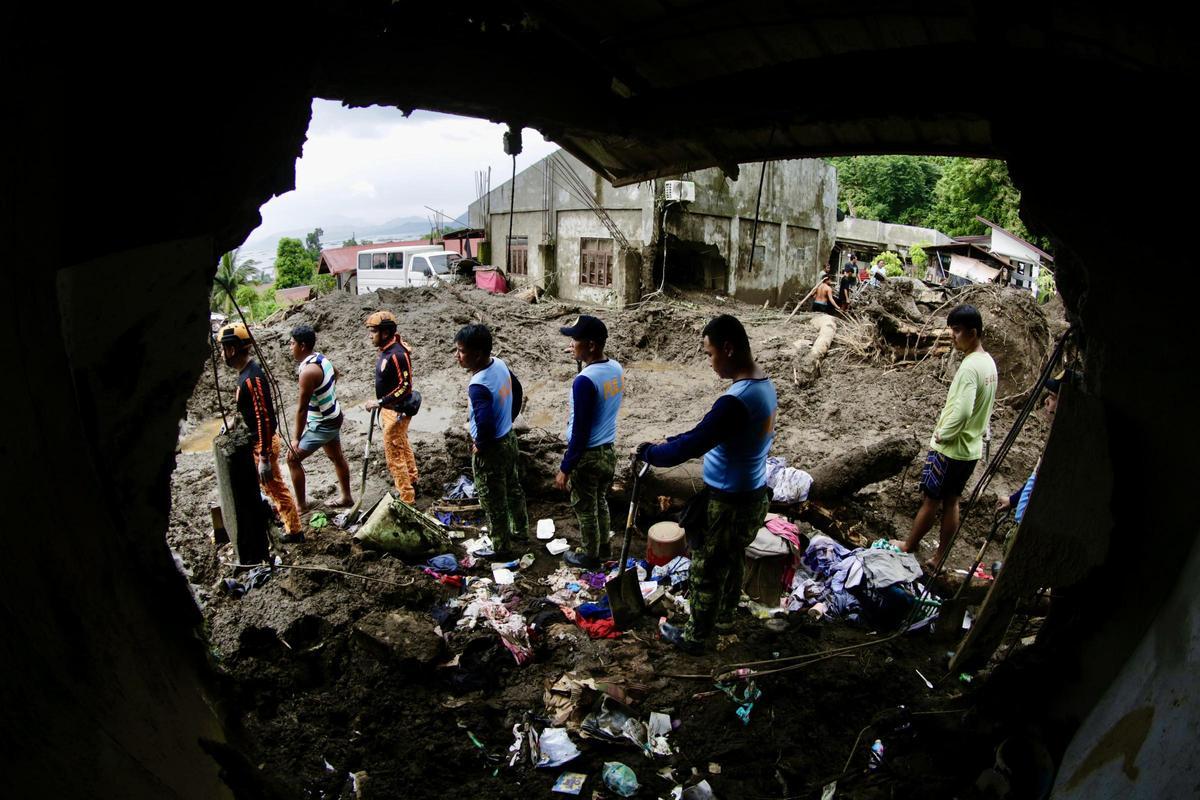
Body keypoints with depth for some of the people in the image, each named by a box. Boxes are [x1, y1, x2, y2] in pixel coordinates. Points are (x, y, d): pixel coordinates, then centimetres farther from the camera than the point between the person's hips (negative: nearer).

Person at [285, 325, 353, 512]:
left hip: (321, 425, -9)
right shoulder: (321, 358, 0)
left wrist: (296, 438, -19)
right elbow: (335, 375, 23)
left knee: (293, 458, 3)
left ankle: (301, 504, 13)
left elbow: (302, 408, -25)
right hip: (333, 418, 9)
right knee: (337, 457, 21)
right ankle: (346, 497, 35)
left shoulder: (308, 371, -28)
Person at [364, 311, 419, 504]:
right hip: (389, 409, 10)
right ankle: (412, 485, 39)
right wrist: (381, 403, 18)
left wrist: (380, 402, -25)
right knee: (403, 448, 22)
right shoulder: (385, 350, 4)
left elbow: (405, 387, -26)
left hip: (396, 412, -10)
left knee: (394, 455, -3)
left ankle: (406, 499, 6)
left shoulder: (397, 354, -25)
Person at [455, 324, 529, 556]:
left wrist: (479, 446, -19)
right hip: (509, 438, 9)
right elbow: (516, 390, 11)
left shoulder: (478, 386, -32)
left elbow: (485, 424, -39)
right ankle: (520, 530, 46)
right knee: (513, 488, 26)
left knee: (494, 502, 11)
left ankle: (501, 548, 29)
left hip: (491, 449, -9)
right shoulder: (500, 364, -6)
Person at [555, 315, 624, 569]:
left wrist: (565, 468, -15)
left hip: (588, 456, -8)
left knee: (586, 509, 14)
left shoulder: (584, 380, -27)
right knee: (601, 502, 26)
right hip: (609, 451, 8)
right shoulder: (616, 369, -3)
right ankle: (603, 546, 44)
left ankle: (589, 555, 32)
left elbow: (580, 432, -23)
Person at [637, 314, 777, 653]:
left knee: (707, 570, 12)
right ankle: (724, 615, 49)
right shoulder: (763, 383, 1)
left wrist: (648, 452, -12)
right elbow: (707, 432, 8)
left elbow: (692, 447, -28)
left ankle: (694, 635, 32)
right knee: (733, 560, 28)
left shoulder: (736, 401, -32)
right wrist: (669, 442, 3)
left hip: (728, 503, -9)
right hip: (753, 495, 9)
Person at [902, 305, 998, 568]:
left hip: (950, 449, -9)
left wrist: (941, 435, -15)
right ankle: (939, 559, 23)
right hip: (971, 448, 9)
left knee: (931, 500, 6)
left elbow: (961, 412, -31)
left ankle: (907, 548, 22)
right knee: (951, 501, 14)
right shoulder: (988, 362, 7)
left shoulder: (969, 366, -23)